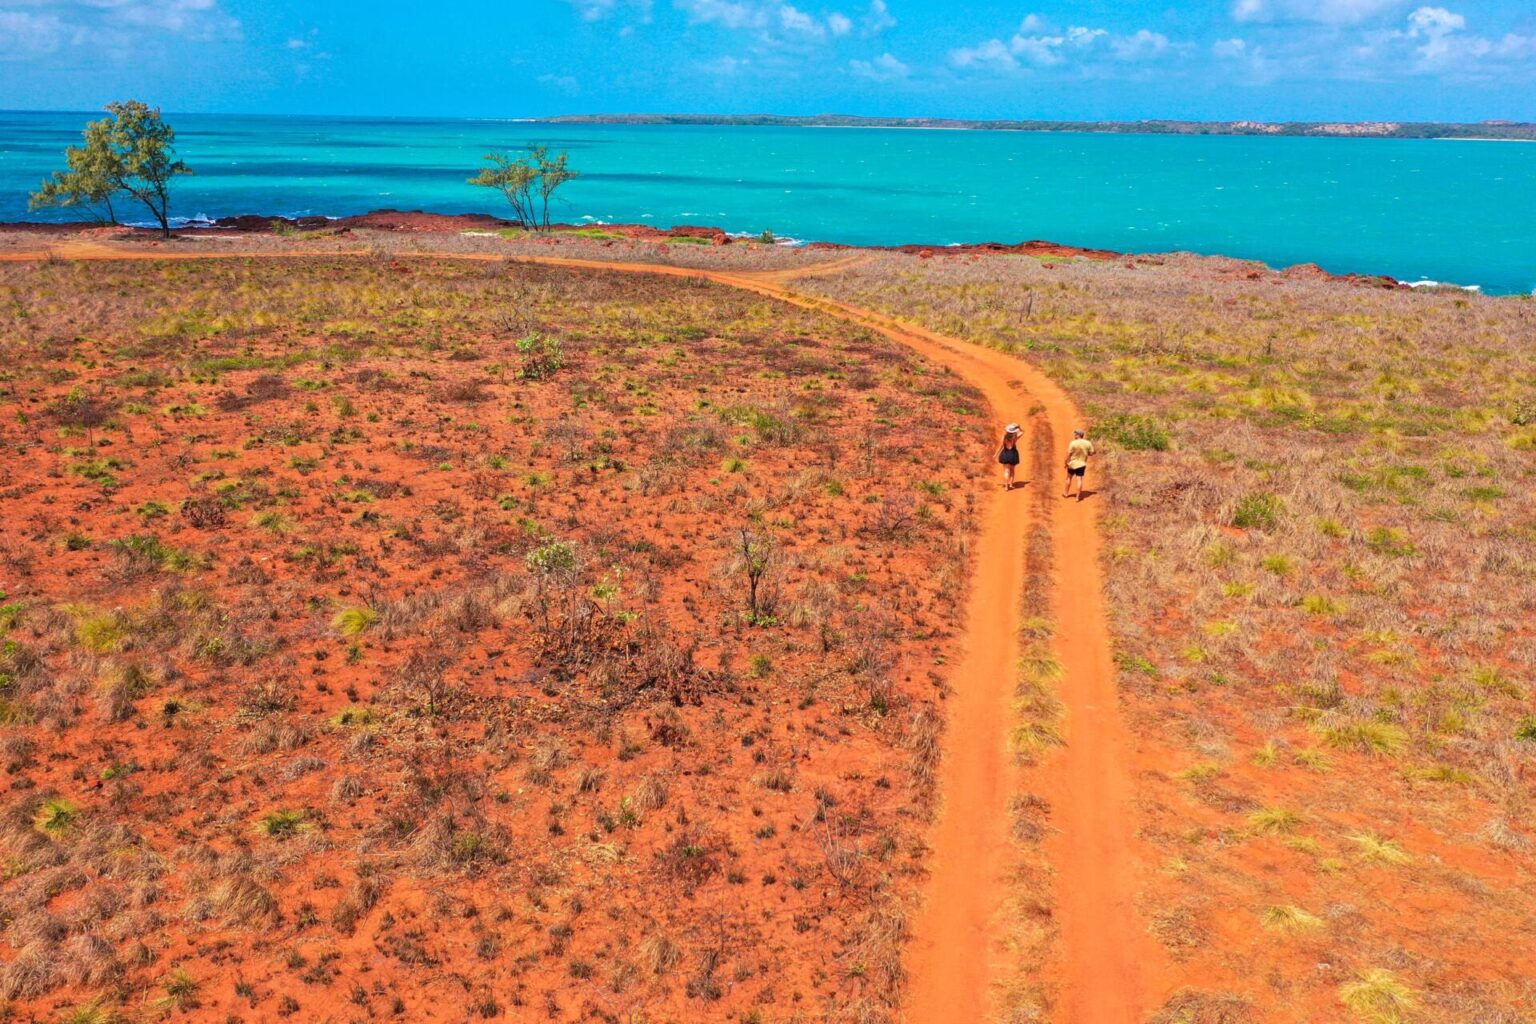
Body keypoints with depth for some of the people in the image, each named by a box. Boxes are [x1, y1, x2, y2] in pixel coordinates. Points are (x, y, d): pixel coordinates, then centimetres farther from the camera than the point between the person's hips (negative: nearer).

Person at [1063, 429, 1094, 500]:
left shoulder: (1073, 443, -17)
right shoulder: (1088, 443, -7)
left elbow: (1068, 455, -15)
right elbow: (1091, 453, 1)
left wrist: (1066, 463, -2)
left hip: (1072, 464, -2)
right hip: (1081, 464, 2)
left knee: (1069, 478, 18)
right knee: (1079, 480, 4)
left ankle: (1066, 493, 29)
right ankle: (1078, 497, 4)